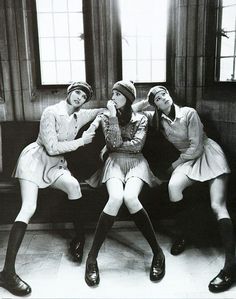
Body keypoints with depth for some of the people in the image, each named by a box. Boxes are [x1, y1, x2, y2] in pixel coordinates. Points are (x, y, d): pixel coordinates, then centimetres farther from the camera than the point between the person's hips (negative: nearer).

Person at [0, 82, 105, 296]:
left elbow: (105, 111, 15)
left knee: (73, 185, -28)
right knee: (28, 208, -21)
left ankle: (80, 237, -9)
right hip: (35, 160, -5)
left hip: (56, 165, 5)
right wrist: (81, 141, -18)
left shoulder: (80, 115, 2)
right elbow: (52, 148, -22)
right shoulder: (51, 113, -17)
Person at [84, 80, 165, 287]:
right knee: (116, 198, -33)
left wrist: (117, 145, -1)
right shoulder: (106, 118, 12)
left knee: (130, 197, -34)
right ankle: (92, 258, -25)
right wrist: (112, 117, -7)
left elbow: (137, 145, -5)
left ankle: (157, 252, -21)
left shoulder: (141, 119, 10)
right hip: (114, 162, 0)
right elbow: (113, 143, -5)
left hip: (136, 162, 0)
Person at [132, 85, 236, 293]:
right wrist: (145, 103, -5)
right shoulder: (158, 118, 3)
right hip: (188, 159, 4)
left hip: (209, 154, -4)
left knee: (217, 206, -20)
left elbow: (196, 148, -13)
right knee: (173, 186, -29)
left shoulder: (189, 113, -13)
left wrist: (176, 164, -5)